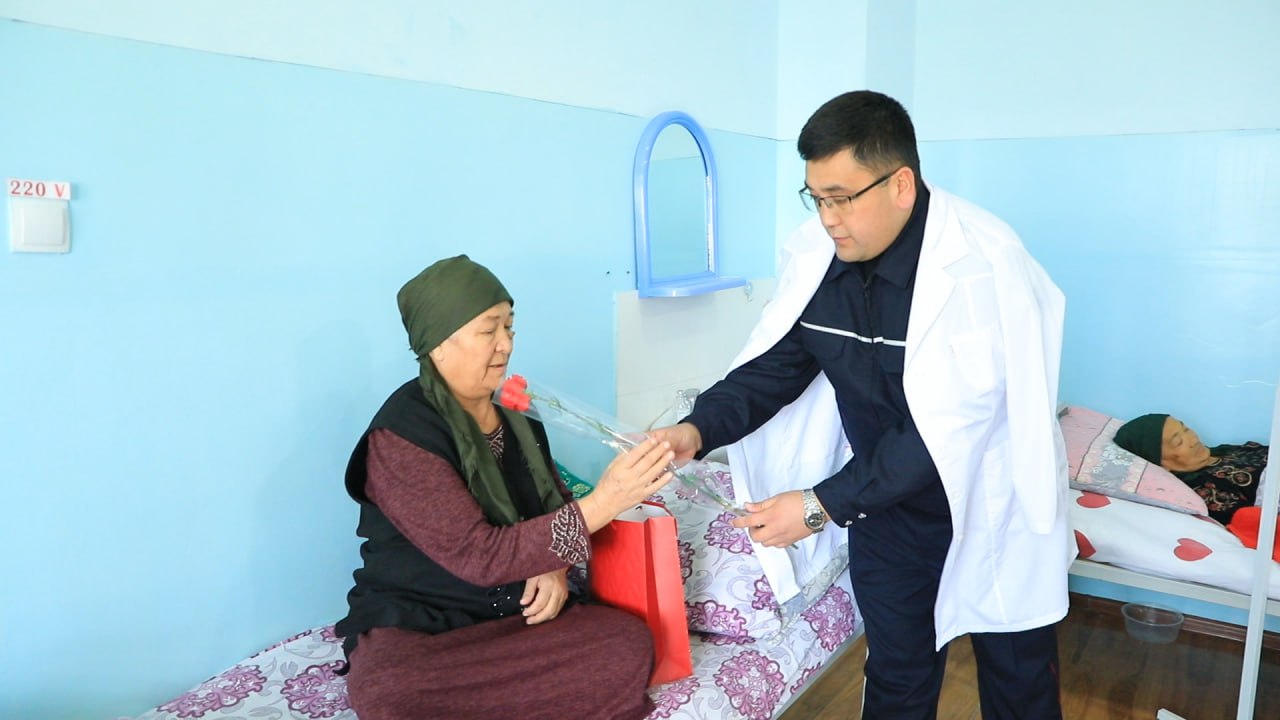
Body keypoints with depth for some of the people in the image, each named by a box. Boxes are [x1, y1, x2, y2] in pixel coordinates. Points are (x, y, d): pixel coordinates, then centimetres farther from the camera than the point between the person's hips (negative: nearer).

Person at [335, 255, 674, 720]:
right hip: (418, 628, -5)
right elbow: (481, 556, -24)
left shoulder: (513, 410, 4)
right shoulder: (401, 435, -17)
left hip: (518, 613, 5)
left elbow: (556, 503, 15)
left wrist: (554, 568, -8)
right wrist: (600, 504, -31)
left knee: (630, 644, -21)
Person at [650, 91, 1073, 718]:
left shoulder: (979, 266, -28)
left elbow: (944, 430, -31)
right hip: (887, 500, 4)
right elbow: (776, 362, -5)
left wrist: (823, 504, -33)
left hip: (991, 505, -3)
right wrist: (700, 428, -22)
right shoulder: (816, 254, -12)